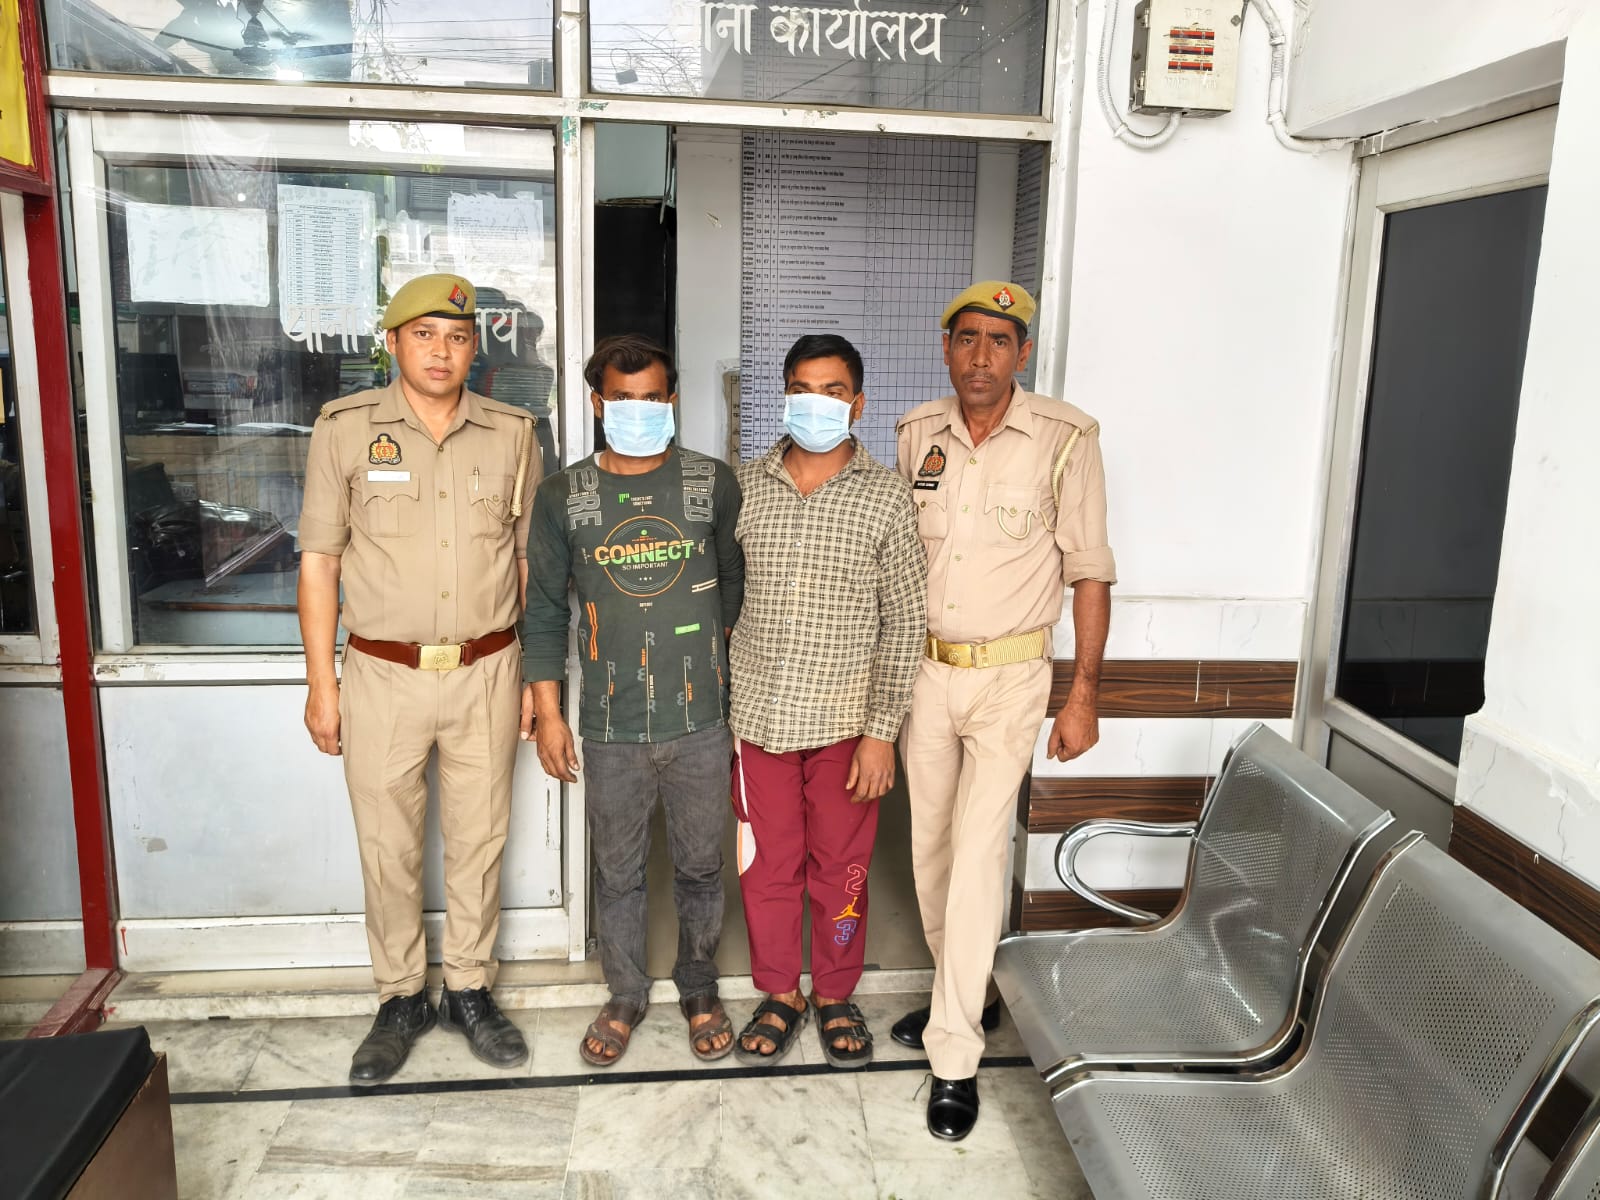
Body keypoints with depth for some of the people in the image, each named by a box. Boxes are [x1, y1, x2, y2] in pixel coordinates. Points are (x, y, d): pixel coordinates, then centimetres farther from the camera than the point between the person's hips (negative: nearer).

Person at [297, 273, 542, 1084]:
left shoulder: (512, 434, 3)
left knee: (478, 840, 12)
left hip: (486, 673, 1)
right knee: (388, 849, 10)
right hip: (382, 675, -1)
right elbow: (319, 560, 0)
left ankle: (471, 990, 30)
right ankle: (401, 1000, 29)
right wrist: (321, 683, -2)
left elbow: (530, 560, 8)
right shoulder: (345, 428, -2)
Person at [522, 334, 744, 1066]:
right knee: (617, 872, 15)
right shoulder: (563, 496, -1)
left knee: (700, 868, 14)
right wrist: (547, 711, 1)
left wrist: (737, 681, 2)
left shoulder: (715, 484, -2)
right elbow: (545, 608, 4)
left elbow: (738, 583, 5)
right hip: (610, 728, 0)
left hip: (700, 721, 0)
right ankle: (624, 998, 36)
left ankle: (699, 991, 37)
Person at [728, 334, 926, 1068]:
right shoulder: (743, 487, 1)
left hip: (845, 719, -1)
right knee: (766, 865, 13)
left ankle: (836, 996, 33)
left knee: (841, 868, 11)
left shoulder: (887, 497, -5)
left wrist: (882, 731, -9)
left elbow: (905, 622, -5)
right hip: (758, 712, 2)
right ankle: (780, 994, 33)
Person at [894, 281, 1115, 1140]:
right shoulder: (918, 433, 2)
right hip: (922, 670, 5)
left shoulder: (1066, 440, -10)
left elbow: (1089, 573, -7)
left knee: (977, 852, -7)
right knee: (930, 843, 14)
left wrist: (1083, 696, -9)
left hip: (1009, 676, -4)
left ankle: (955, 1057, 6)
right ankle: (965, 995, 36)